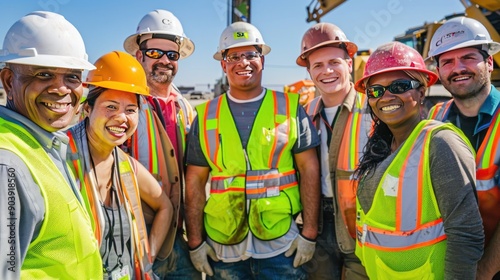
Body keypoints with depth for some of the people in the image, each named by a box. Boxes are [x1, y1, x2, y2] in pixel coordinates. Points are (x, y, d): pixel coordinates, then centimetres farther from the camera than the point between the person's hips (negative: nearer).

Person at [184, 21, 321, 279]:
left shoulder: (290, 108, -1)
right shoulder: (205, 116, 2)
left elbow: (309, 170, -2)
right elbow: (195, 183, 3)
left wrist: (309, 233, -6)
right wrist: (195, 242, 0)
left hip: (281, 245, -1)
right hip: (222, 247, 1)